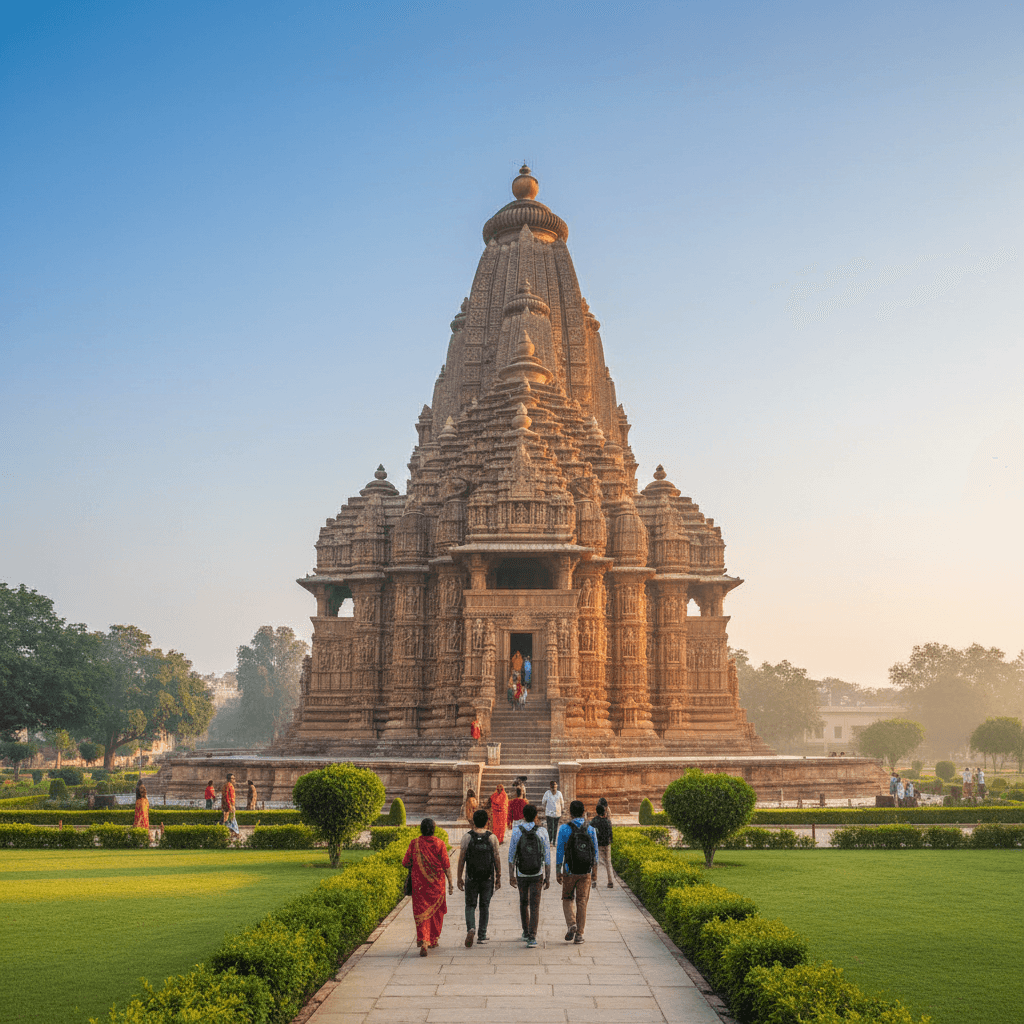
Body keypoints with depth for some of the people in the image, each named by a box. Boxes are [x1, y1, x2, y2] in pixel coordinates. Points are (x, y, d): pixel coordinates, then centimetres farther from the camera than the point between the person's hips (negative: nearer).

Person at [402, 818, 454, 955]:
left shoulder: (414, 843, -5)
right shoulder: (439, 844, -7)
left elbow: (405, 863, -2)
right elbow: (446, 866, -7)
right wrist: (450, 884, 0)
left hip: (419, 884, 0)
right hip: (436, 884, 0)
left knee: (421, 912, 2)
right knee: (436, 911, 18)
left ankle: (423, 941, -14)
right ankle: (433, 940, 28)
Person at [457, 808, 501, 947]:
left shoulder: (467, 837, -5)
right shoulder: (492, 838, -3)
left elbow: (461, 858, -5)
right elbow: (497, 858, -1)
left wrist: (459, 878, 2)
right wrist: (498, 877, 8)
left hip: (471, 877, -1)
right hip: (488, 877, 1)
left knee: (470, 905, 9)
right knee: (485, 906, 12)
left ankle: (471, 929, -14)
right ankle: (482, 935, 14)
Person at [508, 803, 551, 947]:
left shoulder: (516, 831, -8)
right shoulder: (542, 833, -7)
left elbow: (511, 856, -7)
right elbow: (547, 858, -4)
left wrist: (511, 876, 1)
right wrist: (548, 878, 4)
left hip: (522, 875, 1)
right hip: (537, 875, -1)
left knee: (523, 903, 21)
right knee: (535, 907, 0)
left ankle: (526, 933, 31)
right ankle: (532, 937, -12)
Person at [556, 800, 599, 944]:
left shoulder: (564, 829, -7)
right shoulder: (590, 829, 0)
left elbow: (560, 851, -5)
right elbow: (595, 852, 4)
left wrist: (557, 871, 3)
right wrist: (594, 872, 13)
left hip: (569, 872, -2)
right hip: (586, 872, 2)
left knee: (567, 899, 15)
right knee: (582, 902, 8)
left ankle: (571, 925, -5)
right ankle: (579, 934, 7)